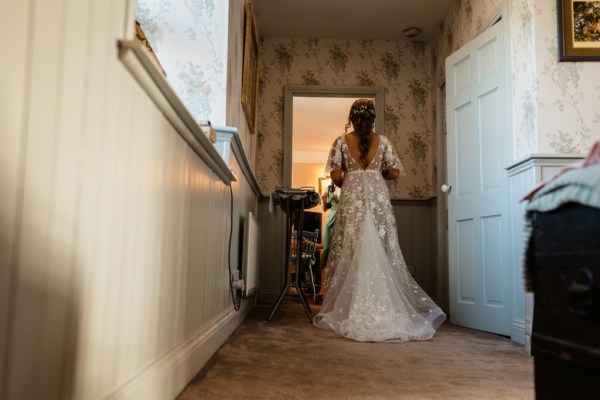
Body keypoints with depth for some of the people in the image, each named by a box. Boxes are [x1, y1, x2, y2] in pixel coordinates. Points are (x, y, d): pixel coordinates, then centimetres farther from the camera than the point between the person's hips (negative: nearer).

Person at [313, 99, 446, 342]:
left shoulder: (342, 141, 3)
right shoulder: (382, 141, 6)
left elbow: (335, 176, -3)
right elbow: (395, 172, 4)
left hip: (352, 198, -1)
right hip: (378, 198, 1)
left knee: (351, 253, 2)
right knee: (382, 252, 4)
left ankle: (349, 311, 3)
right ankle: (386, 310, 6)